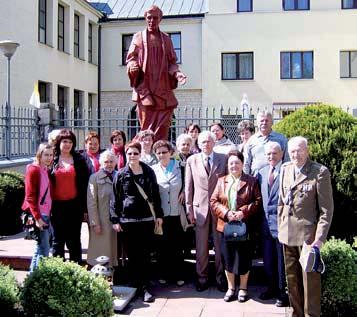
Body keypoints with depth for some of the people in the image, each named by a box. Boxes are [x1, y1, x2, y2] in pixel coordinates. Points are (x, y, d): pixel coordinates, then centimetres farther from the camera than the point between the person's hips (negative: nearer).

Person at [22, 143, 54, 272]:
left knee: (40, 248, 16)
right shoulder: (33, 170, -11)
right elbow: (30, 197, -15)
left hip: (46, 214, 9)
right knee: (43, 250, -7)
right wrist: (37, 217, -19)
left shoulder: (46, 170, 13)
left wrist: (49, 214, 11)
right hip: (38, 215, -8)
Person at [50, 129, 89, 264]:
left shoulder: (79, 159, 4)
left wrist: (85, 207, -2)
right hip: (57, 205, 0)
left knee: (74, 240, 7)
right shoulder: (52, 159, 5)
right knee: (58, 240, 7)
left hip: (74, 205, 0)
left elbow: (85, 183, 3)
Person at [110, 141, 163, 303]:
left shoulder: (149, 172, 5)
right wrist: (115, 220, -1)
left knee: (145, 255, 3)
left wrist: (159, 214, 7)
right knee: (132, 255, 5)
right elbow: (115, 199, 3)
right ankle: (134, 285, 17)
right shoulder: (121, 175, 2)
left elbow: (155, 194, 9)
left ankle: (145, 288, 10)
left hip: (147, 219, 1)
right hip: (127, 221, -1)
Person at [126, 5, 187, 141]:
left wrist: (177, 73, -6)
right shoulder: (138, 37, 11)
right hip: (145, 88, -2)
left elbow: (172, 62, 15)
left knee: (163, 127, -4)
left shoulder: (166, 39, 17)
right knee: (147, 128, -6)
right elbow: (130, 58, 7)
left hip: (163, 89, 2)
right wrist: (133, 66, -17)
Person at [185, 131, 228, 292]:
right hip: (200, 207, 0)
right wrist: (189, 209, 2)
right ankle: (202, 278, 20)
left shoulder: (223, 159, 3)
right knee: (201, 246, 7)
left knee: (220, 245, 7)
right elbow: (188, 186, 5)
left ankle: (221, 278, 20)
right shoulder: (192, 160, 4)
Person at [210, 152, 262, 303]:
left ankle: (243, 288, 25)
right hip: (225, 226, 3)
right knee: (228, 258, 10)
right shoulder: (221, 181, 8)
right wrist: (226, 213, -13)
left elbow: (258, 201, -6)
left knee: (243, 258, 6)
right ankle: (231, 288, 26)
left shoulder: (251, 181, 0)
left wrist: (244, 212, -18)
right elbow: (214, 201, 3)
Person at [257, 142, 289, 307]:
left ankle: (283, 293, 21)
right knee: (268, 260, 17)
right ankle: (272, 288, 35)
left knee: (282, 261, 6)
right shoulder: (261, 172, 9)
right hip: (266, 223, 6)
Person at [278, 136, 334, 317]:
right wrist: (280, 227, 11)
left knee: (310, 279, 3)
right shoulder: (285, 169, 8)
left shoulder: (320, 172, -10)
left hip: (308, 234, -5)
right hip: (287, 234, 6)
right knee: (292, 279, 15)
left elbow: (326, 209, -10)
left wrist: (320, 238, -15)